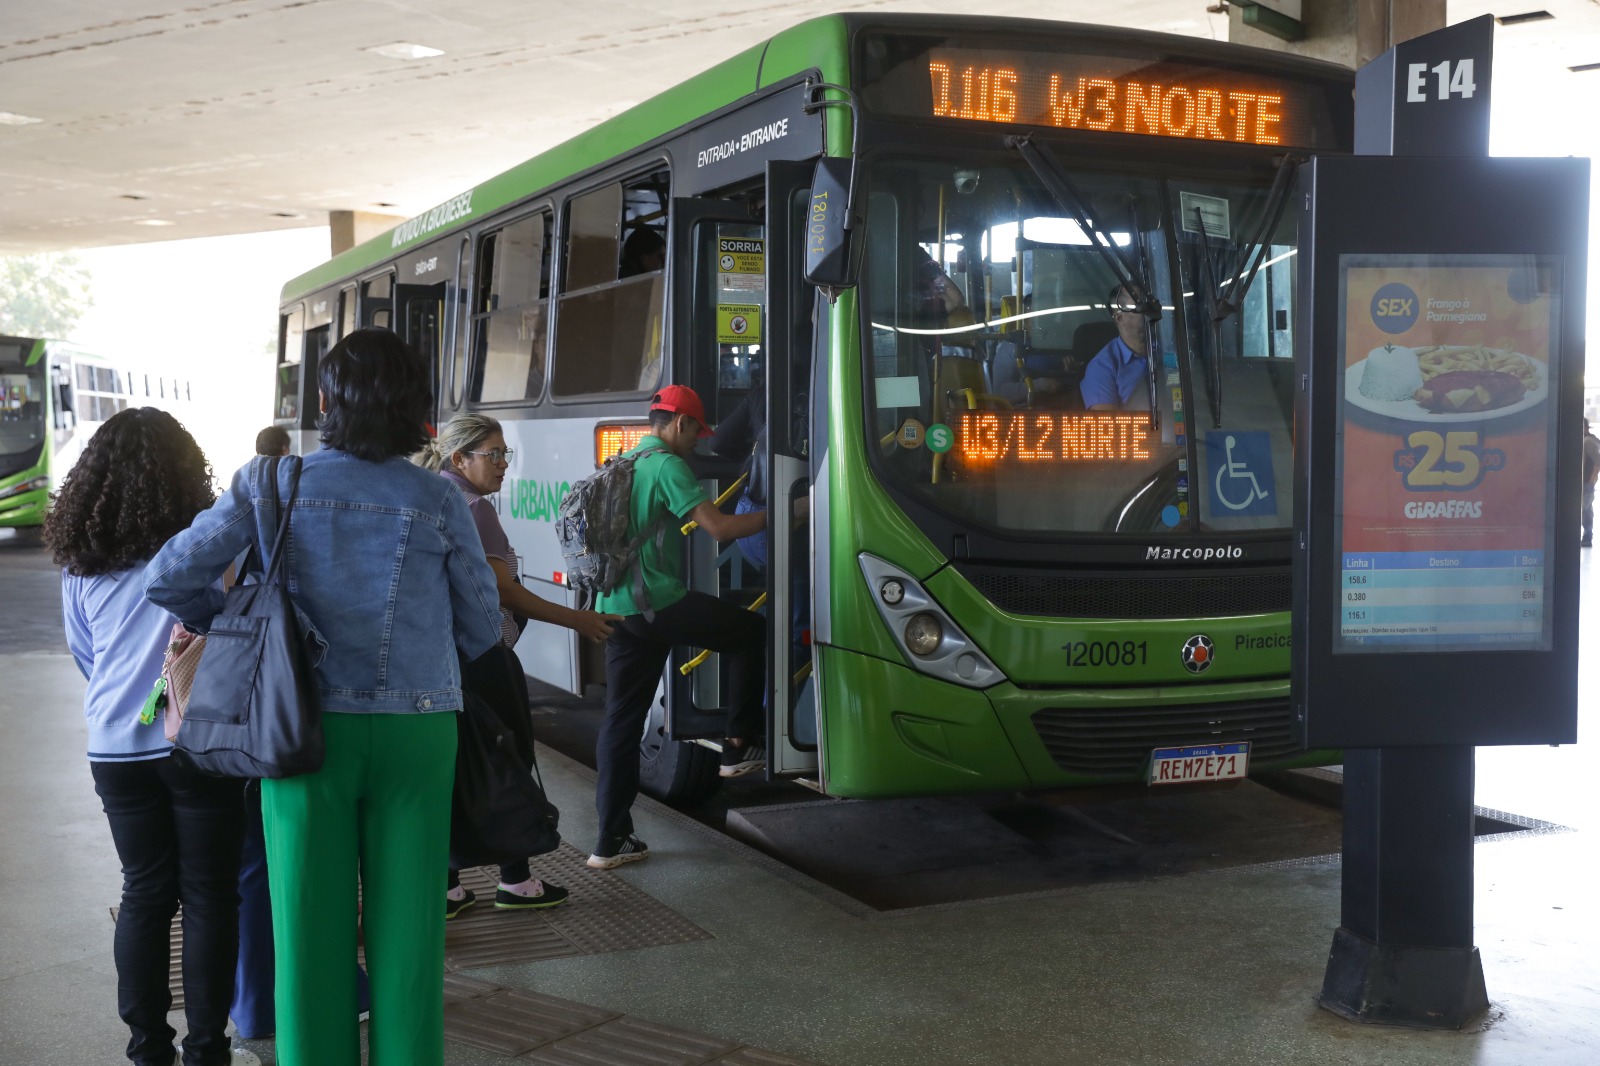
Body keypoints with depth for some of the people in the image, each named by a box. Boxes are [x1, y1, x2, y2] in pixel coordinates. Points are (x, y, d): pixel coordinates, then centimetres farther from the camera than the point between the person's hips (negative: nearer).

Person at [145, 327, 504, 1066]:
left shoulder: (272, 485, -2)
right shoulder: (438, 501, -3)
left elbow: (168, 579, -3)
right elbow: (482, 628, 4)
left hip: (308, 724, 0)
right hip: (415, 727, 0)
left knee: (311, 922, 9)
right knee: (406, 923, 9)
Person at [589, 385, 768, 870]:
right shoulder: (666, 466, -10)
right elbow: (719, 527, -17)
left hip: (615, 608, 9)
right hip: (657, 603, -8)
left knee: (621, 720, 9)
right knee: (751, 631, 12)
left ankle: (611, 840, 8)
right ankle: (739, 746, 15)